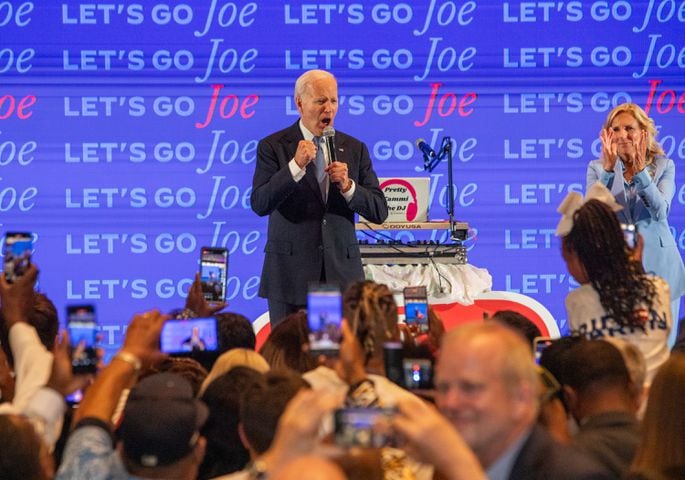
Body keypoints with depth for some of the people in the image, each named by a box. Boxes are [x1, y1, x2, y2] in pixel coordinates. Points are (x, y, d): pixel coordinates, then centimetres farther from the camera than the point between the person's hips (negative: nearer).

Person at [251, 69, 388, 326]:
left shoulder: (355, 149, 9)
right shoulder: (273, 147, 1)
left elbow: (379, 212, 5)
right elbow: (259, 204, -11)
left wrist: (347, 186, -12)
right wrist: (295, 166, -21)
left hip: (342, 274, 2)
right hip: (291, 274, -2)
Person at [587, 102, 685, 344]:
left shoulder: (664, 166, 3)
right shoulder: (598, 168, 4)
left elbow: (660, 211, -12)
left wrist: (640, 170, -24)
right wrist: (609, 168, -24)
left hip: (658, 266, 0)